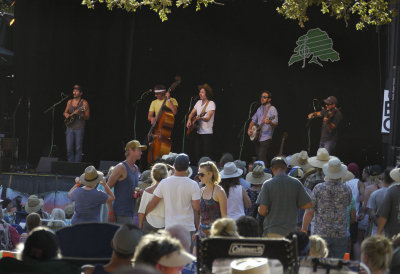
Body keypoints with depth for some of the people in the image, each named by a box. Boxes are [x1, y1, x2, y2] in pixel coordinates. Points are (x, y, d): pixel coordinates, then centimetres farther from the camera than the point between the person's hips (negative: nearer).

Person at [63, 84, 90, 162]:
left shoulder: (84, 103, -2)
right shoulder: (69, 102, 13)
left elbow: (87, 117, -3)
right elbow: (65, 112, 23)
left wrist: (80, 114, -20)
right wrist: (66, 115, 1)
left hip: (79, 129, -4)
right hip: (70, 128, 4)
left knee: (78, 148, -4)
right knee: (69, 149, 0)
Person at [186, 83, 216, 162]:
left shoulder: (211, 104, -10)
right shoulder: (199, 102, 12)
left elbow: (207, 118, -20)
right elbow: (192, 113, 22)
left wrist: (200, 117, -39)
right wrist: (189, 120, 2)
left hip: (207, 133, -7)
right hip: (198, 132, 7)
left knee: (206, 155, -9)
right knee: (197, 154, 5)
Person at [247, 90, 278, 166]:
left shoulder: (272, 109, -6)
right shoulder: (260, 109, 15)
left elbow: (275, 124, -13)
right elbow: (253, 120, 24)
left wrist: (270, 122, -35)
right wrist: (249, 129, 8)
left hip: (266, 138, -7)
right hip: (257, 137, 7)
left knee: (261, 157, -18)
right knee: (258, 157, 8)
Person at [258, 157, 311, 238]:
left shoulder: (267, 184, -5)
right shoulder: (296, 183, 1)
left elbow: (262, 210, -12)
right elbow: (308, 205, 2)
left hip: (272, 232, -2)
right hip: (291, 231, 2)